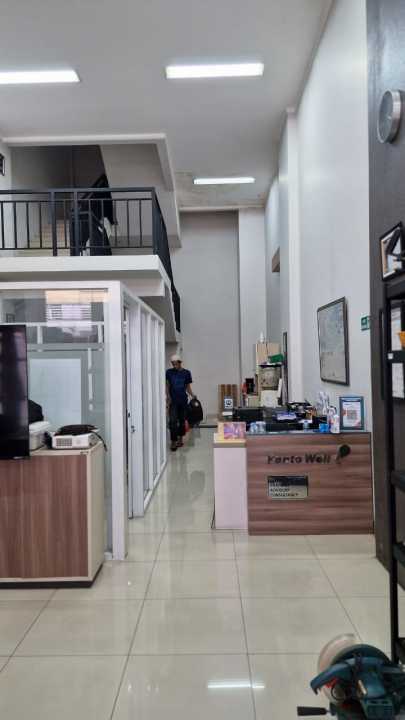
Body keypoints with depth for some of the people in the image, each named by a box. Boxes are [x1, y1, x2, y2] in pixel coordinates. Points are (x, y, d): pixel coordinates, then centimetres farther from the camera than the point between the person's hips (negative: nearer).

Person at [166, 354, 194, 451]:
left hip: (183, 400, 1)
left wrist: (192, 395, -5)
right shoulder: (169, 372, 1)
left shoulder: (186, 373, 2)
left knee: (182, 420, 10)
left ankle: (180, 439, 24)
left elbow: (188, 386, 7)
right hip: (173, 400, -1)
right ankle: (173, 441, -5)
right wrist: (168, 396, -8)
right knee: (173, 421, -8)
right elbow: (167, 385, 4)